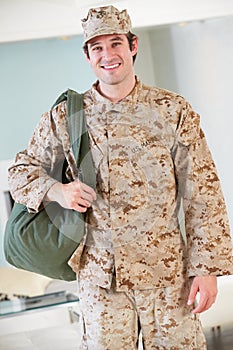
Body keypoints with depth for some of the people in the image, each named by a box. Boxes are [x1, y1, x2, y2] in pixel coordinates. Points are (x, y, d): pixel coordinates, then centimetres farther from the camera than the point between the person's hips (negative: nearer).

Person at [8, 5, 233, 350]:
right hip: (98, 274, 1)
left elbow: (202, 194, -3)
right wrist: (57, 191, -9)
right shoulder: (65, 117, 2)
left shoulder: (172, 110, -2)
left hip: (166, 271, -1)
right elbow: (22, 170, 13)